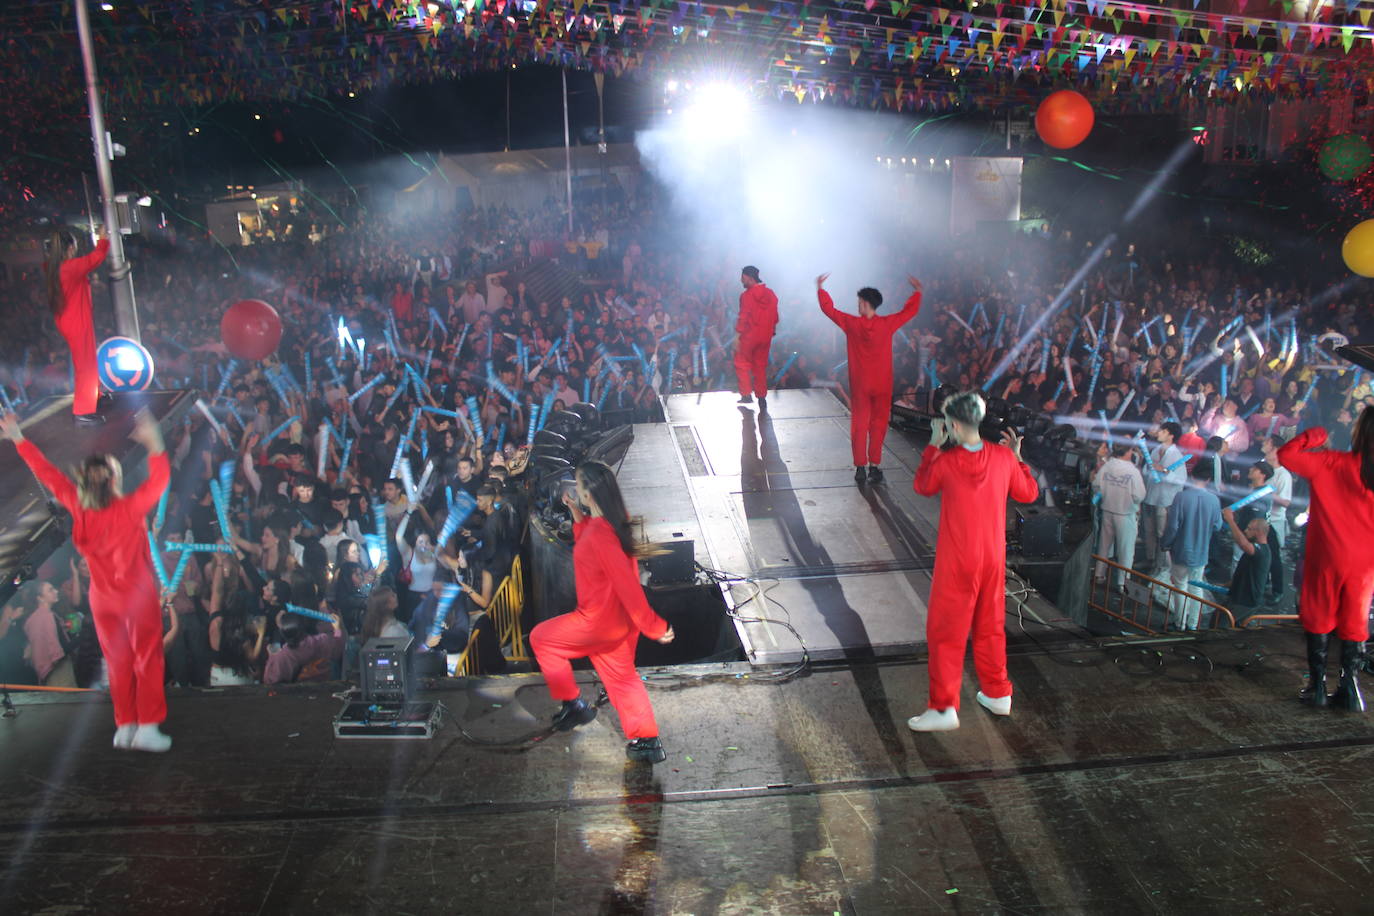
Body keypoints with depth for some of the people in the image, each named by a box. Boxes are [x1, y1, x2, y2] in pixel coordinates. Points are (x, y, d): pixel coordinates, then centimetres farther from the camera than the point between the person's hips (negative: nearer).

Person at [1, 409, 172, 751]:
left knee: (118, 663, 13)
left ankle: (124, 726, 18)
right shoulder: (130, 509, -23)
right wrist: (154, 443, -38)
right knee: (148, 661, 3)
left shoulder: (78, 507, -10)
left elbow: (48, 474, -1)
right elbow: (159, 478, -28)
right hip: (138, 597, -5)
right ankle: (147, 727, 1)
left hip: (103, 598, 5)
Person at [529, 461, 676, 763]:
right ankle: (649, 742, 22)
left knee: (541, 637, 12)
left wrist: (653, 625, -27)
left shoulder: (600, 534, -28)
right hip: (619, 620, 9)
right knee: (622, 676, 19)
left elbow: (626, 582, -29)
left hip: (599, 621, -9)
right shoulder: (613, 521, 1)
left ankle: (574, 705, 19)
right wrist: (577, 515, 11)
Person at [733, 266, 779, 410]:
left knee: (742, 363, 8)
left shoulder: (747, 295, -13)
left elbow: (743, 318, -16)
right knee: (761, 366, 13)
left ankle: (747, 394, 2)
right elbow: (775, 318, 10)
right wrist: (771, 332, 21)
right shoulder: (771, 294, 5)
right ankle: (762, 398, 14)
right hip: (766, 336, 6)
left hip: (749, 335, -5)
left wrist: (737, 336, -13)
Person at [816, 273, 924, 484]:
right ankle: (874, 466, 8)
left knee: (859, 425, 8)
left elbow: (829, 308, 3)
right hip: (882, 385, 0)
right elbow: (909, 311, 7)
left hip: (859, 385, 0)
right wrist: (917, 291, 23)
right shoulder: (887, 324, -8)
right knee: (878, 425, 8)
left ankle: (860, 467, 8)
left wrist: (820, 288, 17)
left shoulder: (852, 324, -9)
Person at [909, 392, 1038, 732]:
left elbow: (922, 486, 5)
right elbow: (1028, 493, 10)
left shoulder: (945, 461, -16)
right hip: (993, 559, 5)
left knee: (945, 632, 4)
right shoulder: (1003, 457, -5)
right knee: (990, 627, 20)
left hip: (956, 563, -5)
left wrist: (934, 446, 10)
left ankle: (944, 708, 5)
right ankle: (998, 695, 32)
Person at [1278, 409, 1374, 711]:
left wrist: (1314, 436, -3)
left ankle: (1318, 684, 12)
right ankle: (1348, 686, 10)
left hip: (1328, 557, -2)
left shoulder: (1332, 463, -13)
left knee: (1319, 620, 10)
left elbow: (1286, 455, -14)